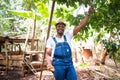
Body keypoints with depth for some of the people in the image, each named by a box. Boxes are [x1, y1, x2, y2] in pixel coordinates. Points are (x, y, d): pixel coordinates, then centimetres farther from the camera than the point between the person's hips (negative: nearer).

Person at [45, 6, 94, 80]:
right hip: (58, 65, -2)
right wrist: (49, 63, -16)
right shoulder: (51, 39, 7)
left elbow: (81, 26, 7)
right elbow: (48, 54, 4)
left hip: (69, 64, 2)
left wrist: (88, 14, -1)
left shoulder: (68, 35, 12)